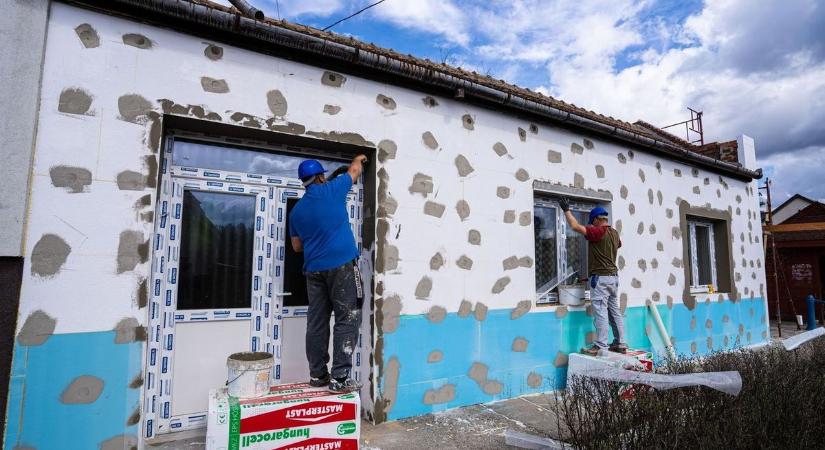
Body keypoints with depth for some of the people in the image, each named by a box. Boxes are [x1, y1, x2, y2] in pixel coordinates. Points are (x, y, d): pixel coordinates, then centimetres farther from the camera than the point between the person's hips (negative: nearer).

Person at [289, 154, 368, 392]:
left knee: (317, 322, 10)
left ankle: (318, 375, 15)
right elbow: (354, 171, 18)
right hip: (342, 265, -5)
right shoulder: (332, 190, 1)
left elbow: (296, 246, 18)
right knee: (347, 320, -3)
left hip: (314, 269, 6)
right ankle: (340, 377, -5)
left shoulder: (297, 209, 13)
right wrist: (359, 159, 39)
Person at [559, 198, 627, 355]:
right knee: (615, 311, 14)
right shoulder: (614, 232, 13)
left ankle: (600, 346, -6)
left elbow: (575, 226, -20)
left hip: (600, 277, -9)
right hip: (613, 276, 9)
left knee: (600, 312, -8)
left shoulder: (598, 231, -14)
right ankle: (620, 343, 19)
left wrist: (566, 209, -7)